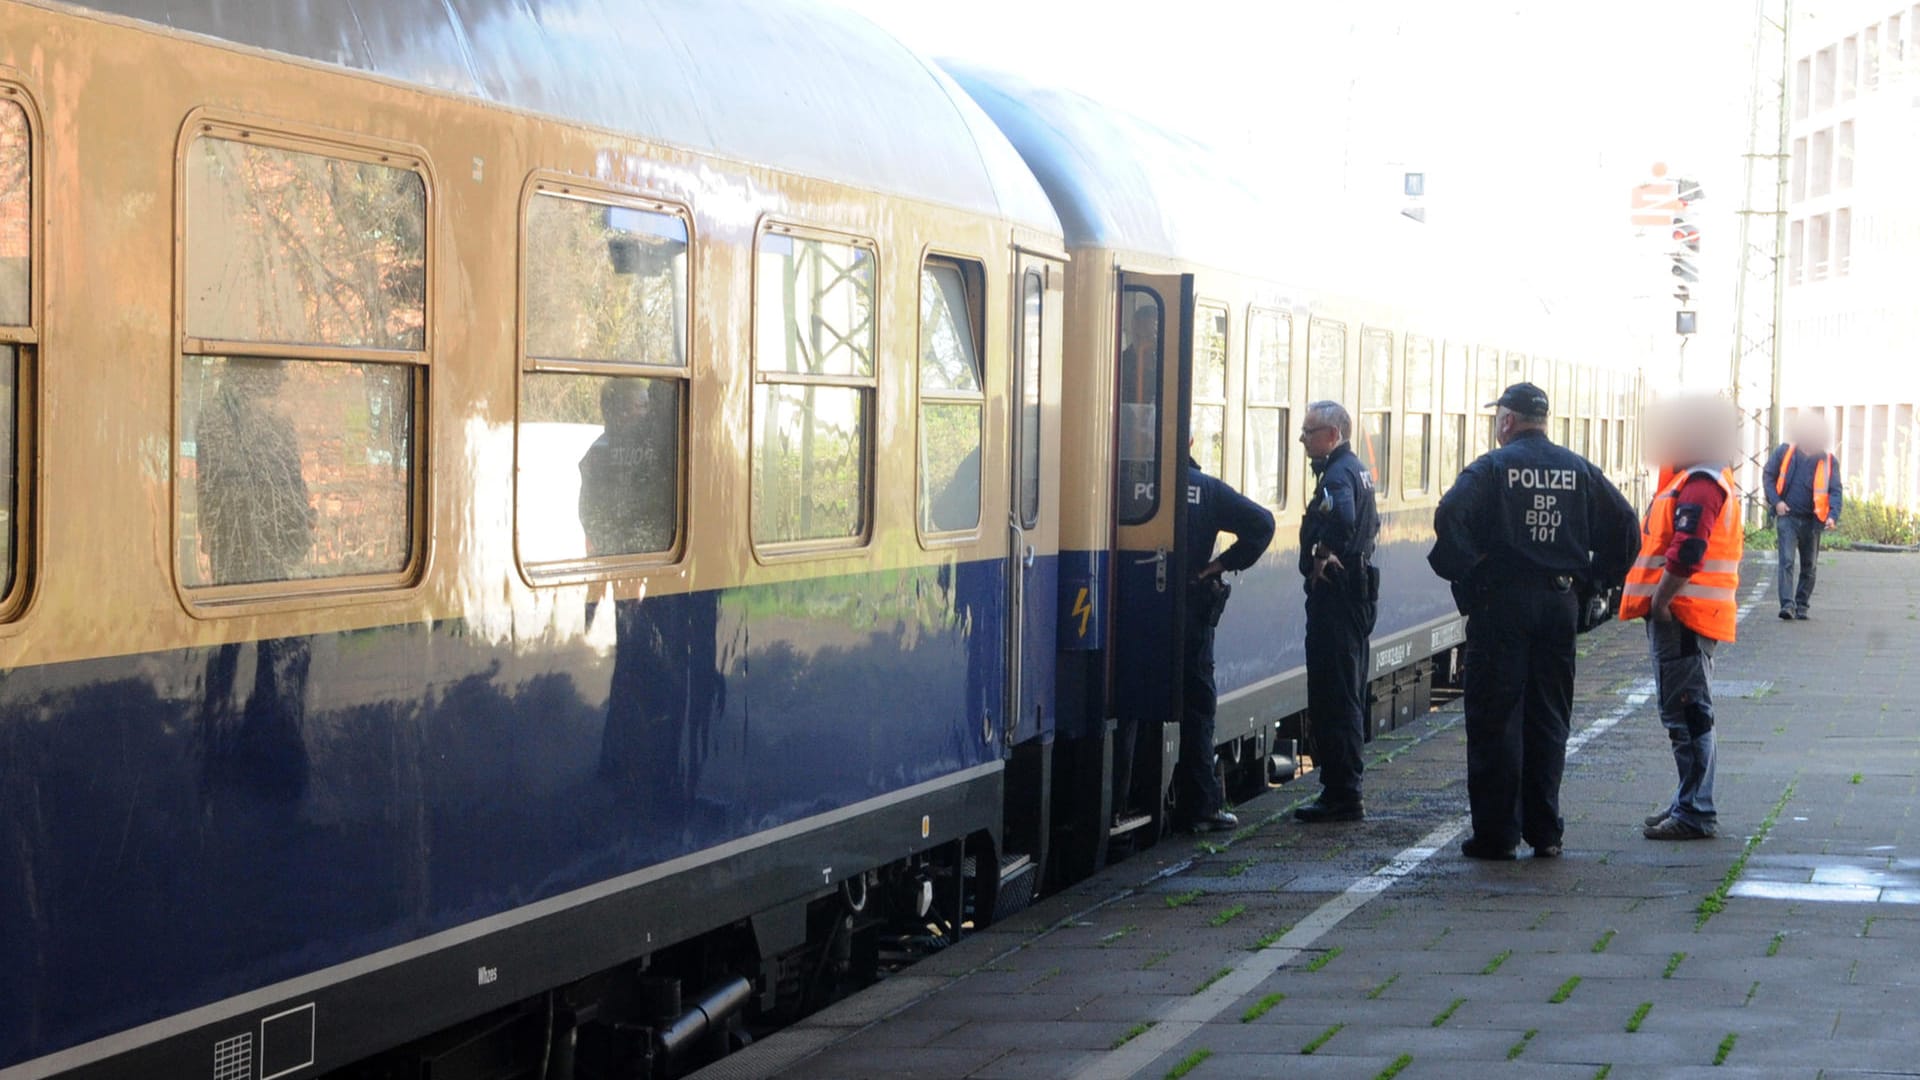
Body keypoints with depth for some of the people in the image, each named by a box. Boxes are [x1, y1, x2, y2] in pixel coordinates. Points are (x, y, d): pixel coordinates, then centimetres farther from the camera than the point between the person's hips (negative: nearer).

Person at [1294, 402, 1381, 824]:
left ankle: (1341, 796, -7)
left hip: (1335, 594, -11)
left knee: (1333, 698, -8)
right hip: (1358, 588, 11)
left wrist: (1321, 558, -21)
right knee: (1347, 697, 15)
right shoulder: (1357, 469, 17)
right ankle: (1343, 792, 22)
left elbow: (1342, 519, -37)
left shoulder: (1338, 475, -16)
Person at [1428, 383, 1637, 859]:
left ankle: (1496, 833, 1)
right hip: (1561, 603, 4)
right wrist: (1594, 579, 11)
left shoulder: (1493, 467, -6)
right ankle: (1545, 832, 11)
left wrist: (1461, 570, -8)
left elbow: (1450, 516, -21)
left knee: (1495, 720, 1)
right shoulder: (1579, 470, 7)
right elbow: (1622, 522, 5)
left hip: (1501, 605, -4)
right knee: (1548, 720, 10)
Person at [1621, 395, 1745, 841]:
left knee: (1687, 712, -9)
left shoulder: (1700, 483, -16)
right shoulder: (1702, 478, 19)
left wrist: (1660, 600, -21)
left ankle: (1694, 813, -8)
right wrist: (1660, 602, 20)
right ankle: (1690, 801, 25)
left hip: (1682, 616, -11)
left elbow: (1687, 550, -27)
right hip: (1683, 615, 11)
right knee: (1687, 711, 17)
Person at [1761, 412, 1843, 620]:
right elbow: (1768, 476, 8)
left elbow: (1835, 491, -3)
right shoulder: (1784, 452, 0)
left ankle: (1801, 606, 20)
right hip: (1787, 516, -2)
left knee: (1809, 566, 9)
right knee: (1786, 561, -13)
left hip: (1811, 521, 2)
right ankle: (1787, 605, -19)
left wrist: (1833, 515, -20)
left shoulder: (1829, 461, 0)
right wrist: (1776, 501, -6)